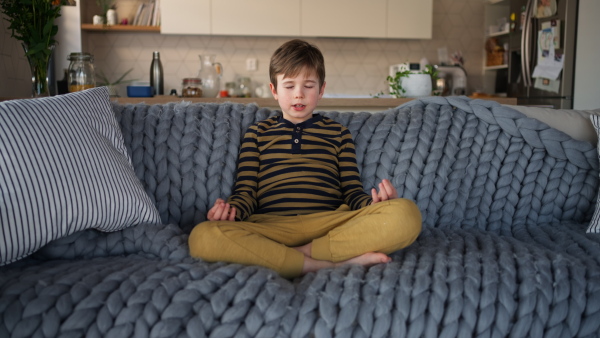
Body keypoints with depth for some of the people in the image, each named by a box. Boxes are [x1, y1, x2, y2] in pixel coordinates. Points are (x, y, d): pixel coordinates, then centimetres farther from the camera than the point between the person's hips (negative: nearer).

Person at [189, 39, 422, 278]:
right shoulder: (257, 132, 23)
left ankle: (305, 251, -24)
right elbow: (246, 191, 14)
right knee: (202, 236, -33)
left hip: (331, 226, 1)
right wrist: (232, 209, -10)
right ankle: (330, 264, -30)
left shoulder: (338, 132, 24)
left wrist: (373, 202, -8)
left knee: (406, 213, -26)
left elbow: (352, 192, 16)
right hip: (270, 226, 0)